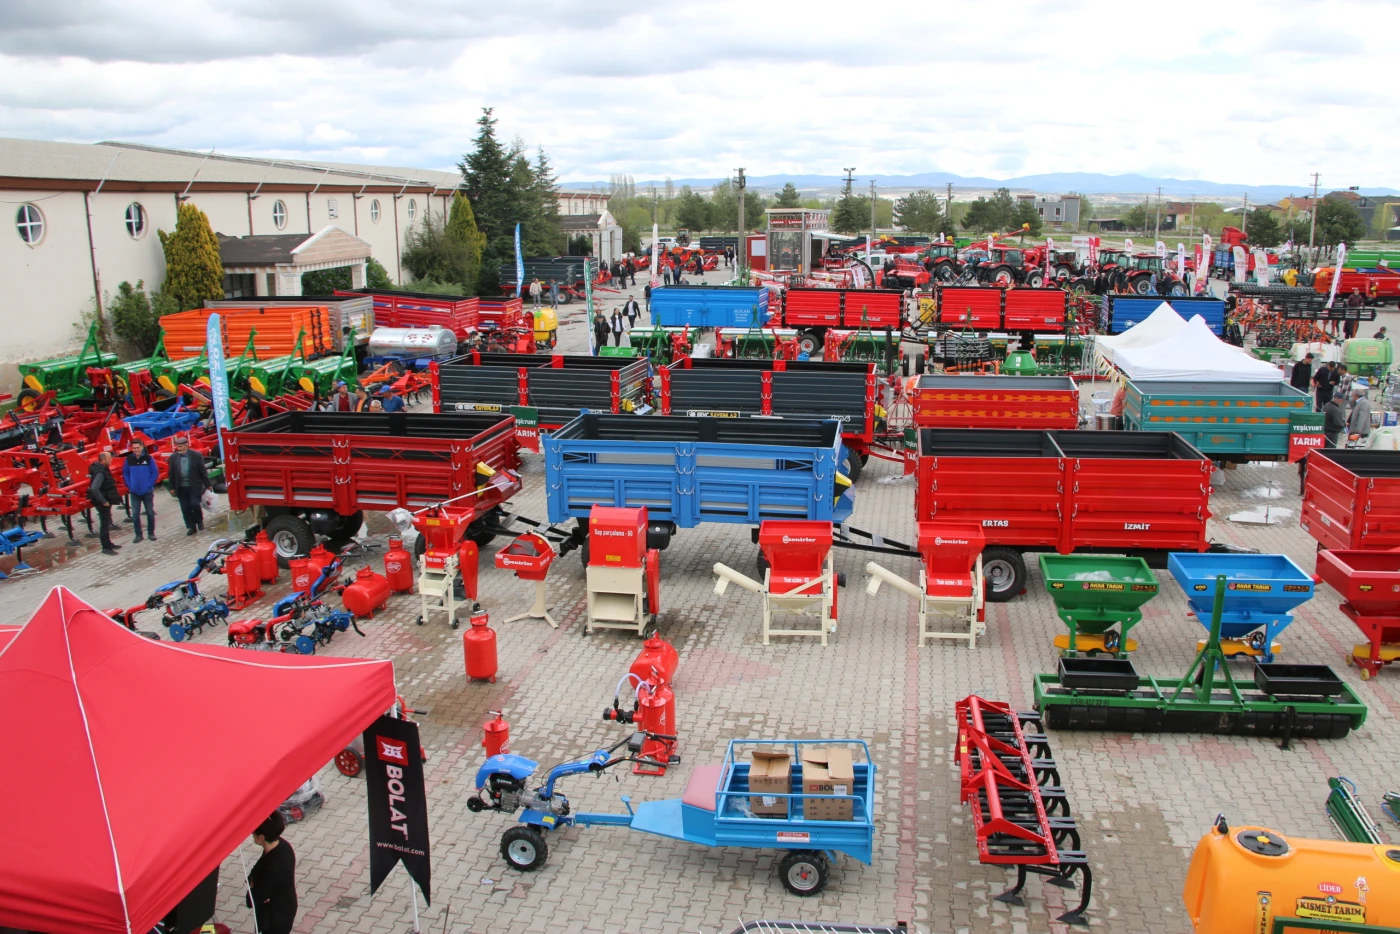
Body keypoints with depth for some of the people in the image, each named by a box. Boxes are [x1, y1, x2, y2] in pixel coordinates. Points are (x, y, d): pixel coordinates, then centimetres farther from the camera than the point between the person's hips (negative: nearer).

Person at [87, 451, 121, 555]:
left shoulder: (103, 469, 7)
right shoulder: (100, 472, -23)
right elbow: (94, 489, -32)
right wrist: (103, 501, -26)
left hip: (105, 501, 10)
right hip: (103, 503, -10)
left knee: (107, 523, 20)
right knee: (105, 524, -2)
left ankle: (108, 544, 32)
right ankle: (106, 548, 5)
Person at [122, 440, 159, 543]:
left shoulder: (148, 458, -8)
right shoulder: (128, 459, -3)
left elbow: (155, 472, -5)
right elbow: (125, 473, 5)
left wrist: (150, 485, -11)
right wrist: (129, 485, -4)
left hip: (147, 491, -1)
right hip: (134, 492, 1)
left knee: (150, 512, 9)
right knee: (135, 514, 2)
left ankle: (151, 533, 21)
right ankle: (138, 534, 12)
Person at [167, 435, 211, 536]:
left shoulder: (197, 455, -5)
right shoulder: (173, 457, 2)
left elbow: (203, 471, -2)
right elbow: (171, 474, 6)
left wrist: (207, 485, -1)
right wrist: (172, 487, 3)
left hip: (195, 486, -3)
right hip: (181, 488, 3)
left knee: (194, 504, -13)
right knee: (185, 508, 5)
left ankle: (199, 521, 13)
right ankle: (191, 527, 16)